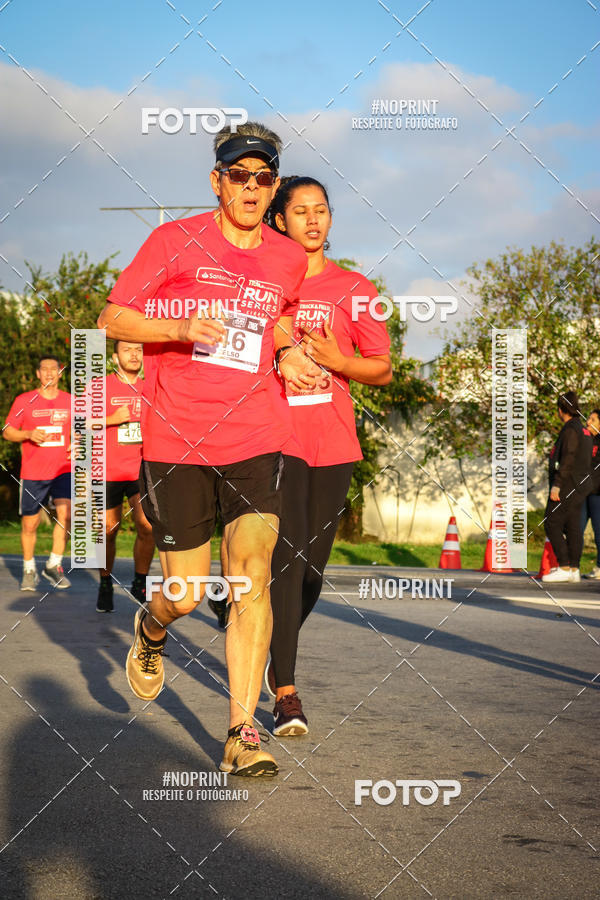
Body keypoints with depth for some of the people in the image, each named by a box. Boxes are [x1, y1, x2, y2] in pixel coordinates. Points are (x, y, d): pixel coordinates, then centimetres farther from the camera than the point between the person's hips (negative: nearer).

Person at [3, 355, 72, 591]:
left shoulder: (71, 401, 7)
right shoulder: (24, 401, 1)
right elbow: (8, 432, 4)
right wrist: (28, 434, -14)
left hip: (63, 470, 1)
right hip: (32, 473, -1)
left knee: (65, 513, -18)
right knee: (30, 524, 3)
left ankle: (54, 565, -2)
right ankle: (29, 571, 22)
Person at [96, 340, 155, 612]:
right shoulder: (100, 386, 1)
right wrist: (112, 419, -15)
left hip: (141, 470, 2)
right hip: (109, 472, -2)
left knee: (147, 526, -12)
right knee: (109, 530, 4)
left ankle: (140, 584, 6)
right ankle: (105, 585, 23)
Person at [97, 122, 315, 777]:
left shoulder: (288, 260, 11)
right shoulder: (176, 241, -1)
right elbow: (112, 318, -2)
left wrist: (285, 353, 11)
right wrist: (182, 328, -18)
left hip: (254, 439, 2)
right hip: (175, 441, -2)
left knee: (252, 575, -13)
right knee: (186, 595, 2)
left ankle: (242, 734, -9)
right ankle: (151, 627, 40)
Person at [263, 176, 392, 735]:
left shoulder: (353, 290, 9)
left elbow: (383, 370, 9)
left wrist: (336, 360, -9)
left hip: (332, 441, 3)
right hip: (276, 433, -2)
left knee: (313, 561, 7)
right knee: (287, 553, -14)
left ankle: (276, 656, 32)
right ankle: (286, 693, -15)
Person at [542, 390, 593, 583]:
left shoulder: (570, 430, -14)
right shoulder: (584, 430, 15)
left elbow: (567, 460, -21)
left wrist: (556, 485, -21)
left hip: (567, 485, -9)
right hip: (580, 485, 9)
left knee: (552, 524, -7)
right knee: (573, 526, 9)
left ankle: (564, 567, -11)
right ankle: (574, 569, 9)